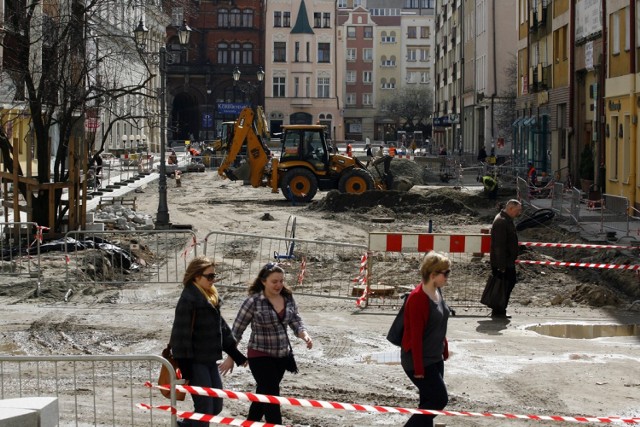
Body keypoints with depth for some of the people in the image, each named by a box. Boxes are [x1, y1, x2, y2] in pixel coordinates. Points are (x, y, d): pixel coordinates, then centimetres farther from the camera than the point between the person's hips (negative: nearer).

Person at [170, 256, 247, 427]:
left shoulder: (212, 297, 11)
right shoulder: (188, 299, -16)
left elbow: (221, 327, 21)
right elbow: (181, 335, -18)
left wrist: (237, 355, 21)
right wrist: (185, 371, -20)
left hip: (210, 361, 9)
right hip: (195, 362, -9)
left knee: (216, 406, 11)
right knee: (205, 409, -6)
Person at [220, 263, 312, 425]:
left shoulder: (288, 298, 0)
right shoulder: (253, 302, -16)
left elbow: (296, 322, 5)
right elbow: (237, 330, -9)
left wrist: (304, 335, -18)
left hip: (282, 356, 6)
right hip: (260, 356, -6)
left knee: (264, 394, 19)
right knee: (272, 397, -6)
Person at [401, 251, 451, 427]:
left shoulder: (437, 291, 4)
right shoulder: (418, 299, -23)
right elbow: (415, 336, -23)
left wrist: (444, 350, 20)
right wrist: (419, 369, -21)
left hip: (435, 359, 9)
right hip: (419, 360, -9)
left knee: (429, 402, 12)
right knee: (440, 399, -6)